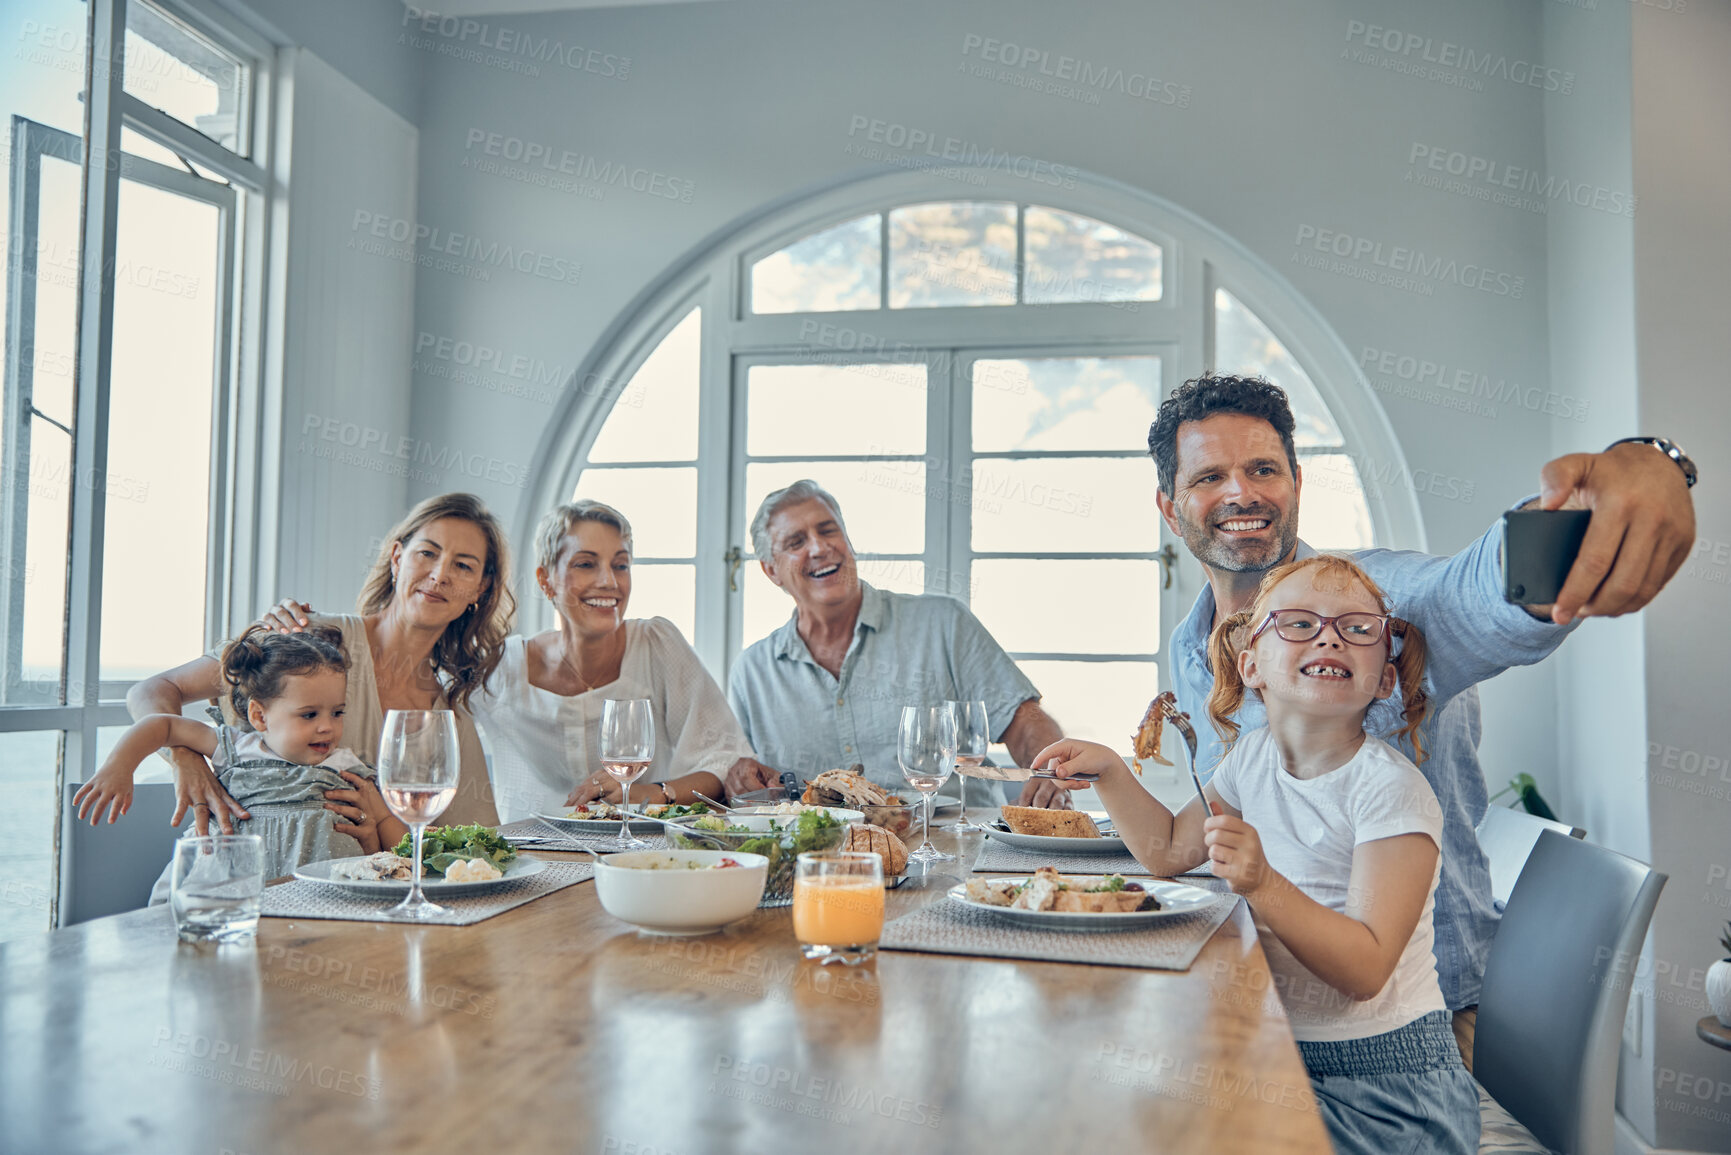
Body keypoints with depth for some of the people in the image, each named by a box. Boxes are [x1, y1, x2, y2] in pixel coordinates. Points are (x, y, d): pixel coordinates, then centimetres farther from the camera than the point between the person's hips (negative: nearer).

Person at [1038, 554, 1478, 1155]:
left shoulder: (1391, 789, -19)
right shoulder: (1253, 757, 2)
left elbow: (1366, 969, -25)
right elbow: (1169, 850, 14)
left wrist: (1264, 885, -38)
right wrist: (1109, 769, 1)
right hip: (1278, 1053, 6)